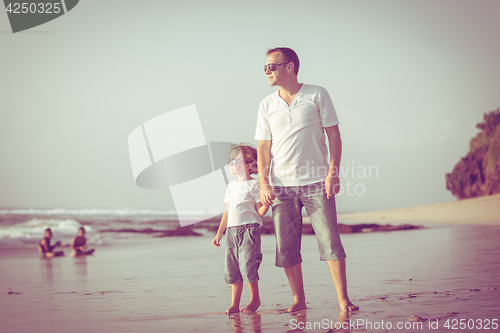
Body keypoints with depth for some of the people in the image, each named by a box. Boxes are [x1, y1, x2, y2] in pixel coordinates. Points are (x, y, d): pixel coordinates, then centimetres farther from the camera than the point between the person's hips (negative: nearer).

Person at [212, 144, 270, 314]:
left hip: (249, 228, -7)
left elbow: (260, 211, -6)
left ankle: (255, 299, 7)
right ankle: (234, 304, 12)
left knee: (247, 264, -9)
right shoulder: (232, 185, 18)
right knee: (232, 268, 5)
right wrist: (219, 233, 20)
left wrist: (267, 203, -26)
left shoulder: (254, 184, -3)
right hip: (232, 230, 7)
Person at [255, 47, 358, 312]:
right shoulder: (266, 106, 10)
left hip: (316, 182, -3)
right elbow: (263, 147, 8)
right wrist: (264, 183, -3)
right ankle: (298, 300, 13)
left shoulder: (317, 95, 2)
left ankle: (343, 299, 1)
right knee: (286, 247, 2)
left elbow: (333, 135, 1)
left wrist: (333, 173, -8)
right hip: (281, 185, 3)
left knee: (330, 240, -6)